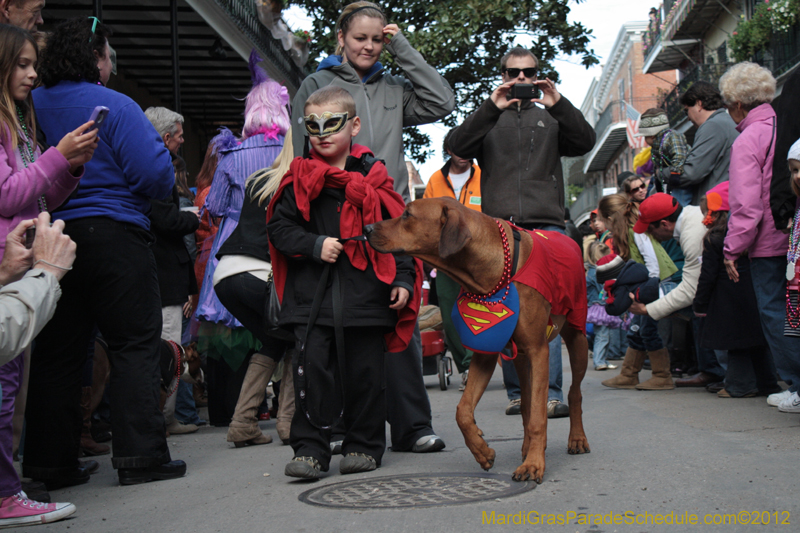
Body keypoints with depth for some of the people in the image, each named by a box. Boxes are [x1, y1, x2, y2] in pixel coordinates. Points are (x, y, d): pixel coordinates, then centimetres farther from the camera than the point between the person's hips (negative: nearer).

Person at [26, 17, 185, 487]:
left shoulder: (32, 106, 9)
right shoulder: (114, 105, -8)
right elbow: (156, 172, -14)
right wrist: (141, 197, 7)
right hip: (112, 234, -6)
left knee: (57, 352, 10)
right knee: (136, 345, 1)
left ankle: (51, 462, 14)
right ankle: (141, 456, 0)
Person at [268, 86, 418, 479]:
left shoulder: (372, 177, 6)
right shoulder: (299, 179, 6)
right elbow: (279, 227, 4)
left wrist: (403, 280, 0)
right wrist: (315, 245, -11)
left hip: (364, 292, 0)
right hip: (312, 295, 0)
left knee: (364, 372, 7)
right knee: (312, 369, -4)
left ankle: (364, 446, 21)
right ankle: (310, 449, 6)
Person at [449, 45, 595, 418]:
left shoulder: (550, 118, 21)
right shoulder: (488, 119, 19)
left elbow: (585, 143, 3)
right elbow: (459, 147, -1)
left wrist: (559, 105, -11)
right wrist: (492, 108, -12)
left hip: (546, 224, 0)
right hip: (499, 226, 1)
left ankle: (550, 394, -15)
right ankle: (517, 392, 9)